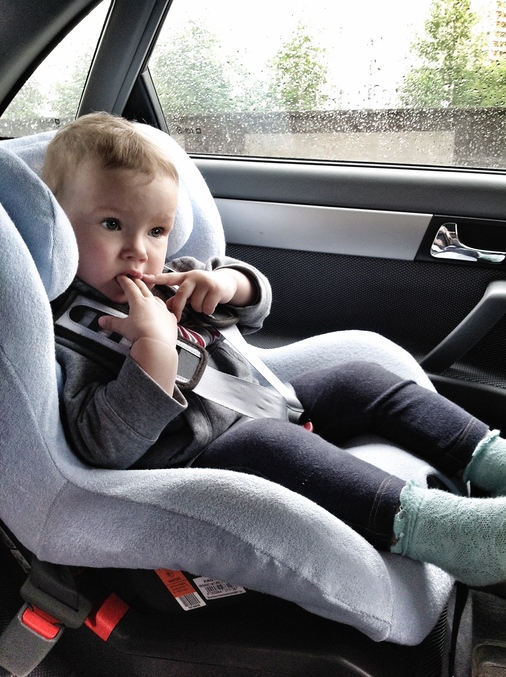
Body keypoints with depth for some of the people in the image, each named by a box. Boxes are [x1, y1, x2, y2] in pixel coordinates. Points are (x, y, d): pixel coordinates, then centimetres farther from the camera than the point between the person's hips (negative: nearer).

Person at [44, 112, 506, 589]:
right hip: (194, 457, -8)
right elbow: (107, 448, -25)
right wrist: (154, 345, -31)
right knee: (269, 444, -36)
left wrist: (228, 282, -6)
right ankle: (417, 523, -42)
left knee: (359, 380, 2)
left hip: (258, 405, 9)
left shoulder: (164, 281, 10)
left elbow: (255, 303, 18)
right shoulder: (63, 332, -14)